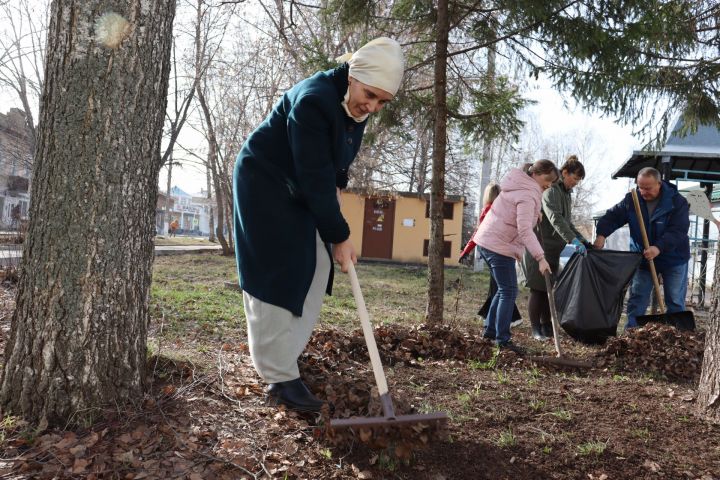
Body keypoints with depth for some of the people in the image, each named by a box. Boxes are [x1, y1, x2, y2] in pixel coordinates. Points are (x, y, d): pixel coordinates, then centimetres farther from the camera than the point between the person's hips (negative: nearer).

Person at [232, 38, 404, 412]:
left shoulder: (356, 103, -4)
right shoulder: (313, 100, -31)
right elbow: (315, 178, -31)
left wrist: (337, 185, -2)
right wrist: (339, 236, -25)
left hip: (298, 189, 9)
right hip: (264, 184, -9)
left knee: (315, 271, 7)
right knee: (278, 277, -12)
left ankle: (284, 351, 20)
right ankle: (280, 379, -9)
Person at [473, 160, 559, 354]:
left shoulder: (519, 185, 14)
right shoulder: (527, 195, -17)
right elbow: (525, 230, -27)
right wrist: (540, 258, -32)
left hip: (487, 240, 10)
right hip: (499, 246, -10)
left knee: (504, 289, 17)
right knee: (509, 292, -7)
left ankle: (490, 330, 23)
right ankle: (503, 340, -7)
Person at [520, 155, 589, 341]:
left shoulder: (566, 194, 15)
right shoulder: (550, 190, -15)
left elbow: (567, 223, 19)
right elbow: (555, 219, -28)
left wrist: (583, 240, 8)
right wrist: (574, 240, -36)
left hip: (553, 248, 9)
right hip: (538, 246, -9)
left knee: (550, 288, 10)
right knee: (538, 288, -5)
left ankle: (546, 326, 17)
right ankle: (535, 329, 2)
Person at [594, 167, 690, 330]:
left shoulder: (677, 202, -17)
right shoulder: (631, 200, -6)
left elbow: (678, 231, -25)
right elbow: (613, 216, -7)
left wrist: (659, 247, -40)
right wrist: (601, 234, -26)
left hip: (673, 259, -2)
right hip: (642, 257, 3)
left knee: (675, 302, 5)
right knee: (637, 298, 4)